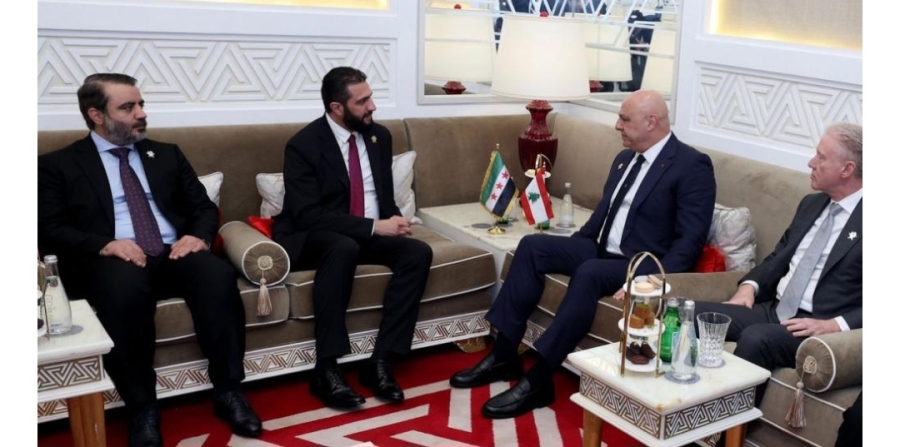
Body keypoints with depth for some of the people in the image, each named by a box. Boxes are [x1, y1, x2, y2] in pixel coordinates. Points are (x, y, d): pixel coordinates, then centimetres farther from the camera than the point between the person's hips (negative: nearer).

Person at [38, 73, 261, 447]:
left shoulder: (167, 154, 22)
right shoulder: (57, 164, 11)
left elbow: (204, 207, 18)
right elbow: (48, 229, 1)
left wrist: (198, 235, -6)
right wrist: (105, 245, -17)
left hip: (173, 255, 3)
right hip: (112, 260, -3)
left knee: (219, 275, -31)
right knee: (125, 289, -39)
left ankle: (227, 392, -20)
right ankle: (142, 409, -23)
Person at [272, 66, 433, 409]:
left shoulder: (379, 136, 5)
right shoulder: (303, 145, -14)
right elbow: (308, 216, -22)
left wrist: (391, 220, -11)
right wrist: (374, 227, -26)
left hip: (369, 233, 6)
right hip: (311, 239, -6)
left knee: (418, 252, -21)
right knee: (344, 247, -39)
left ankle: (380, 361, -21)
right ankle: (326, 369, -31)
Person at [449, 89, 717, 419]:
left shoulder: (692, 166, -11)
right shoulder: (625, 158, 15)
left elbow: (690, 239, -18)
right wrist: (571, 248, 9)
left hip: (645, 263, -8)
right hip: (601, 249, 9)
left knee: (588, 274, -36)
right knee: (532, 246, -10)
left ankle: (537, 381, -29)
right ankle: (503, 356, -9)